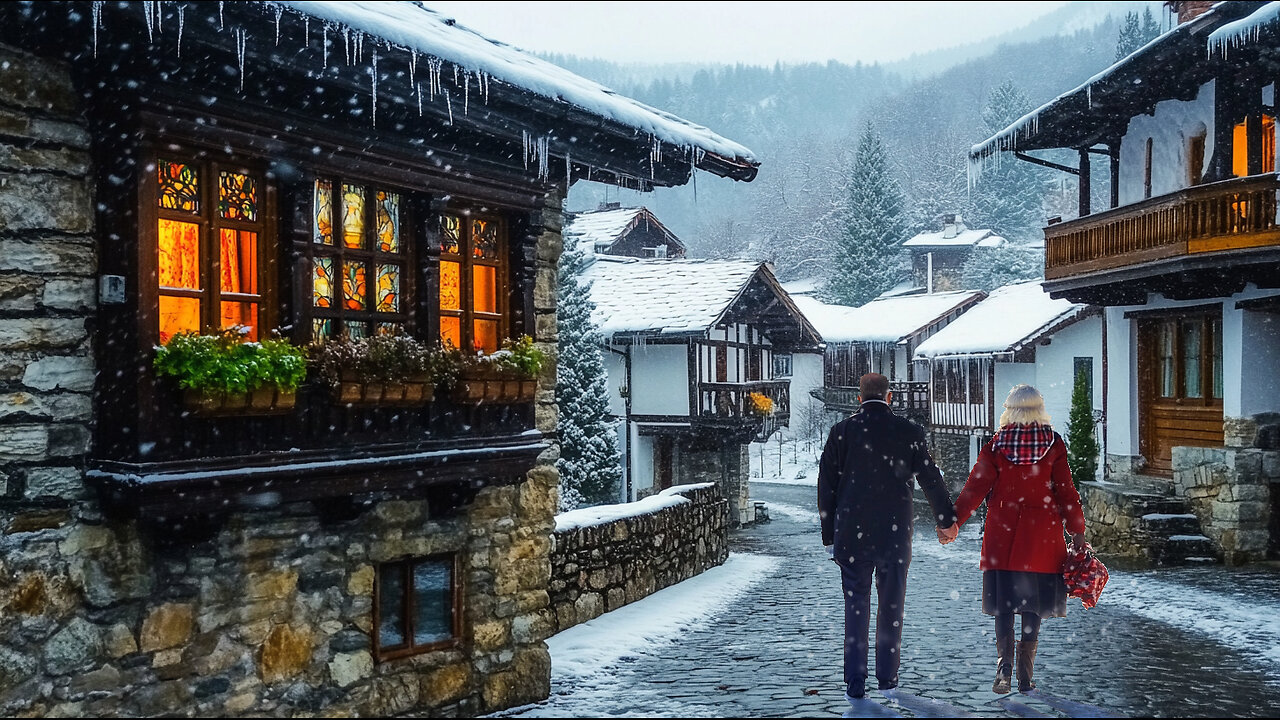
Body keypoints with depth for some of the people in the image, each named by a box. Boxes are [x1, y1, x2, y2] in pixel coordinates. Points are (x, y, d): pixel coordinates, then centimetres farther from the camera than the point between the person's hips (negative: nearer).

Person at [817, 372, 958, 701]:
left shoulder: (841, 432, -2)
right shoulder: (909, 432, -2)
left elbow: (826, 486, 0)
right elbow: (931, 480, 6)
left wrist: (830, 535, 8)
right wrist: (947, 520, 20)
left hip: (852, 535, 0)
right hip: (895, 534, 0)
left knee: (856, 607, 7)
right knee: (891, 606, 14)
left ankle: (855, 683, 8)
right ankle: (887, 676, 23)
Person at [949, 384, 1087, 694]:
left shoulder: (996, 445, -2)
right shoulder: (1053, 444, -1)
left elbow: (976, 487, -5)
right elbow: (1065, 491, -2)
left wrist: (953, 520, 2)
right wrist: (1077, 532, 4)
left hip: (1002, 532, 0)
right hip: (1041, 534, 0)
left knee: (1003, 601, 7)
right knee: (1032, 602, 8)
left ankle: (1004, 664, -8)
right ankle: (1026, 675, 9)